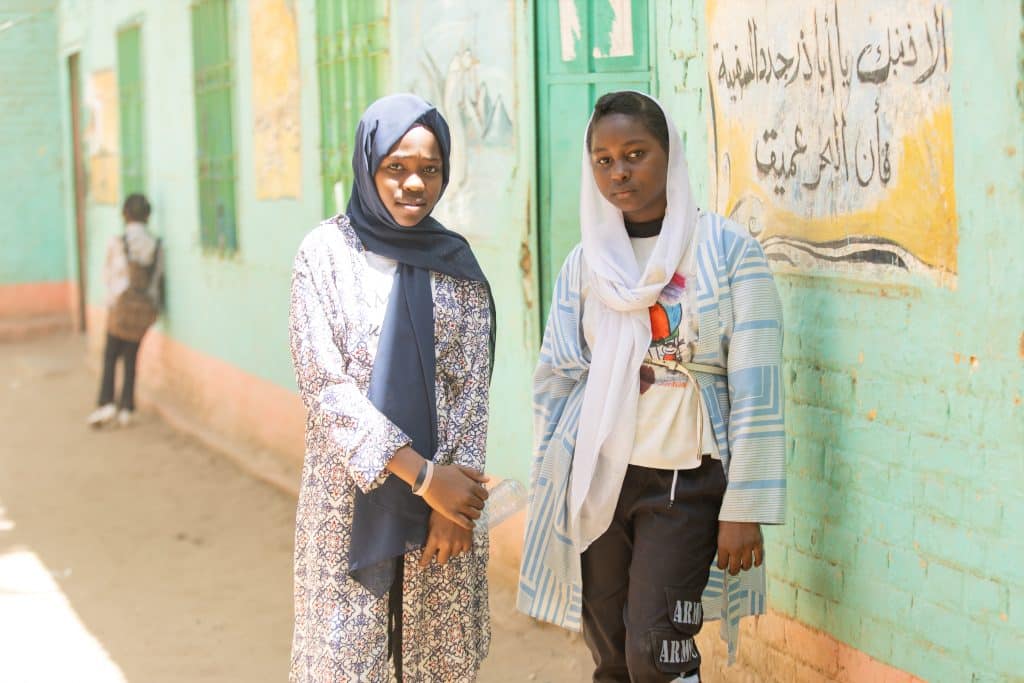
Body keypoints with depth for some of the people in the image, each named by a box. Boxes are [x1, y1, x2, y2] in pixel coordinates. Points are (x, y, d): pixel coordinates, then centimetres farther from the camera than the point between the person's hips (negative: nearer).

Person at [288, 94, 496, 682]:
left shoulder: (456, 262, 5)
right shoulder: (326, 252, -4)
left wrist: (455, 493, -9)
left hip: (445, 495, 2)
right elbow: (325, 385, -11)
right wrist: (422, 474, -16)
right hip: (351, 490, -2)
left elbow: (473, 386, 2)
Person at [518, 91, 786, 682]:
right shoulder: (585, 263, 7)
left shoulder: (728, 250, -5)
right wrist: (557, 489, 7)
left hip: (687, 479, -4)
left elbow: (755, 390, -8)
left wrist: (744, 510, -11)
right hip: (596, 477, 4)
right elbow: (556, 380, 12)